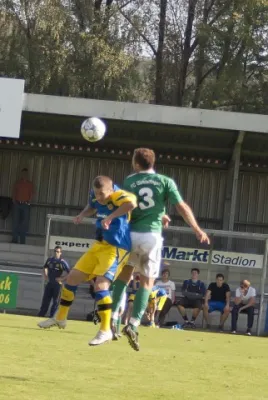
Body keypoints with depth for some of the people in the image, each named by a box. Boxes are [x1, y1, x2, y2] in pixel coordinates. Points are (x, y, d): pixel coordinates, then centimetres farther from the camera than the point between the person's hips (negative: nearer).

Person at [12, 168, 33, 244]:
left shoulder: (30, 184, 8)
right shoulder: (18, 183, 9)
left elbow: (31, 193, 5)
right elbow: (14, 192, 8)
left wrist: (29, 201, -9)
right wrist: (14, 201, -5)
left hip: (26, 204, 0)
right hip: (17, 204, 0)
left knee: (25, 222, -6)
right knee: (16, 221, -3)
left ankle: (22, 240, -5)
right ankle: (15, 239, 0)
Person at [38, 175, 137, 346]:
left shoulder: (117, 195, -24)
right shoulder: (95, 196, -1)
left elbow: (132, 203, -48)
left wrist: (110, 217, -42)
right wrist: (82, 215, 3)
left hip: (116, 248, -9)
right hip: (100, 245, 9)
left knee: (101, 285, -24)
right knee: (73, 277, 13)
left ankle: (105, 331, -16)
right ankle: (60, 318, 31)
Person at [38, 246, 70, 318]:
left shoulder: (63, 262, -9)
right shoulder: (49, 260, 8)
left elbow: (69, 274, -11)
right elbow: (45, 268, 28)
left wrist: (62, 279, -14)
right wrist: (45, 276, 16)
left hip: (57, 284, -5)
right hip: (49, 283, 5)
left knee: (55, 301, -3)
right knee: (45, 300, 6)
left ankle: (52, 317, -1)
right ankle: (40, 315, 8)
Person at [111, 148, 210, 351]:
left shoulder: (129, 181, 5)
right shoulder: (165, 181, 2)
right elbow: (182, 207, -2)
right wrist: (197, 230, 7)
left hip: (131, 234, 1)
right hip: (152, 236, -1)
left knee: (125, 272, 22)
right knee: (147, 281, 5)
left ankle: (114, 315, 11)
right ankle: (134, 324, -9)